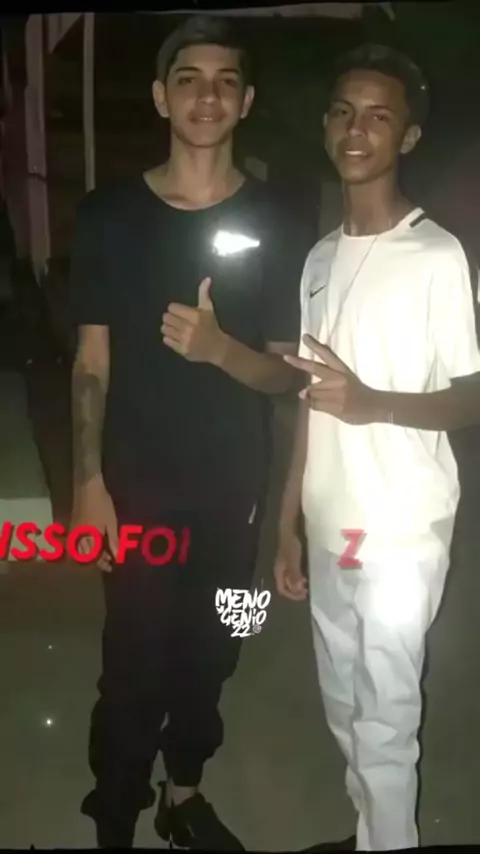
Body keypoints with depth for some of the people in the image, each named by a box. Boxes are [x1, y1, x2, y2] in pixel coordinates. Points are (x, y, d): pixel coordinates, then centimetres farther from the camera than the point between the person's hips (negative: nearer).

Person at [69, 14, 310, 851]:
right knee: (133, 667, 2)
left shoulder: (275, 224, -2)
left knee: (209, 656, 15)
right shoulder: (108, 213, -3)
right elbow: (92, 362, -2)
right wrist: (88, 483, -8)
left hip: (232, 491, 2)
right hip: (138, 488, -1)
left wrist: (220, 349, -23)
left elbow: (286, 373, -2)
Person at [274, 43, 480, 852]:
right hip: (330, 527, 7)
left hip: (401, 533, -6)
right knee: (345, 710, 19)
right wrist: (288, 525, 12)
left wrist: (371, 403, -26)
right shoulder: (321, 258, 10)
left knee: (384, 722, 4)